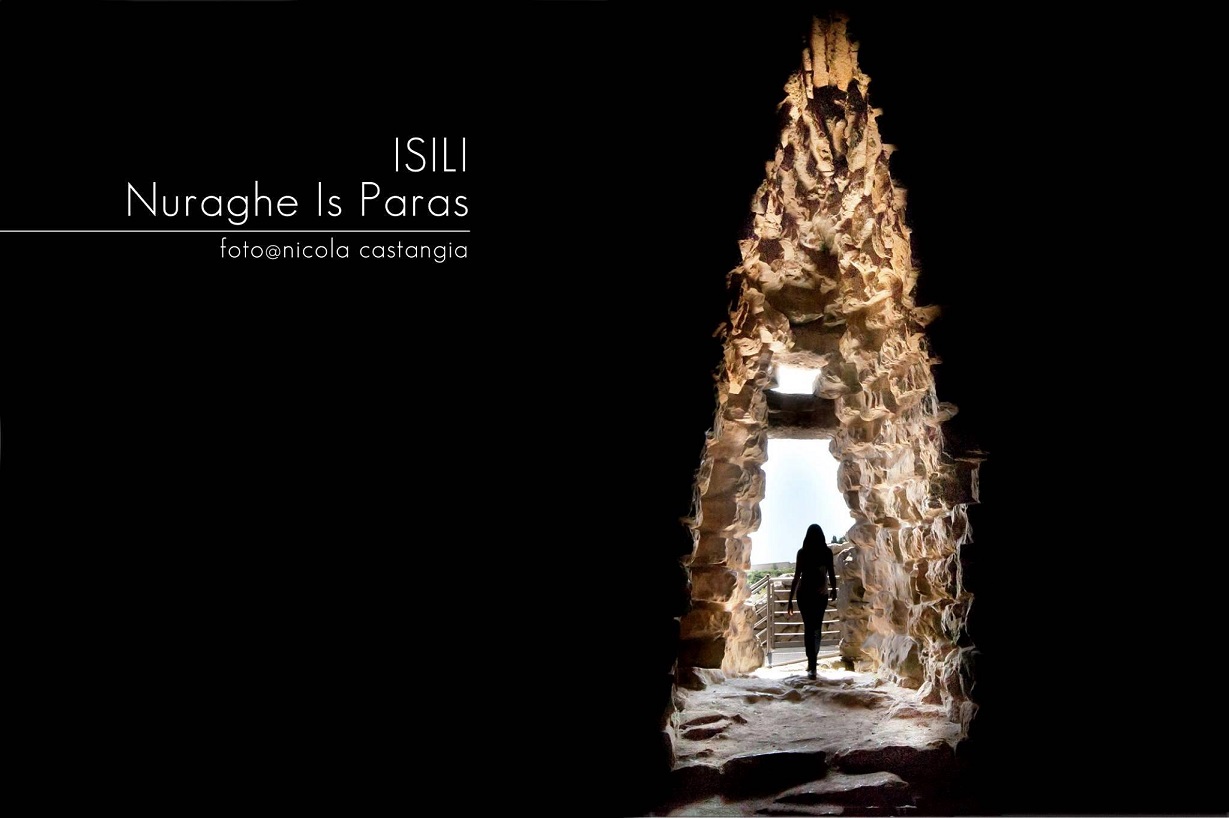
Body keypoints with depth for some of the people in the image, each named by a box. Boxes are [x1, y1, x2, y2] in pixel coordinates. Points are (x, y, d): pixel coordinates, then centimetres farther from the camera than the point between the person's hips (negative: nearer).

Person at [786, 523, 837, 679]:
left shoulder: (802, 552, -8)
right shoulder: (827, 552, -6)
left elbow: (797, 577, -9)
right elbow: (831, 574, -1)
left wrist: (790, 599, -5)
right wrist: (834, 589, 19)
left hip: (804, 593, -1)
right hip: (821, 593, 1)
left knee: (808, 628, 4)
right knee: (817, 627, 16)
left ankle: (812, 665, -6)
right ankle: (813, 661, 27)